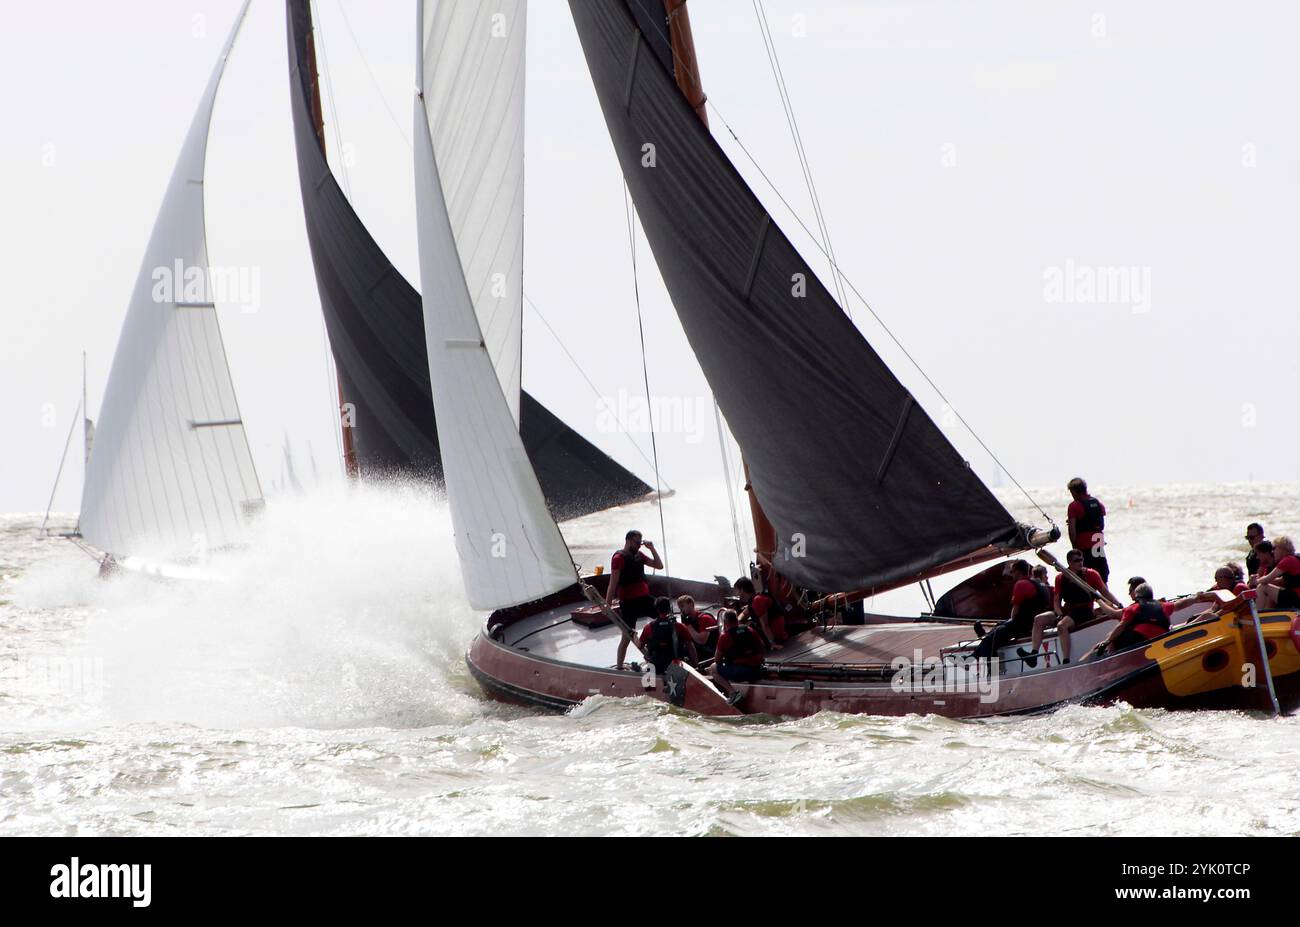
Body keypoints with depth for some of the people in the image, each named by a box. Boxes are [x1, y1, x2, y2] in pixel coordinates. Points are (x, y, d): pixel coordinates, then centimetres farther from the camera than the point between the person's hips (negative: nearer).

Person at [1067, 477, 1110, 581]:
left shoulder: (1074, 506, -9)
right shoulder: (1098, 503, 9)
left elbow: (1072, 529, -12)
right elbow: (1102, 525, 16)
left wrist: (1074, 546, -3)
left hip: (1083, 546, -6)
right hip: (1099, 544, 6)